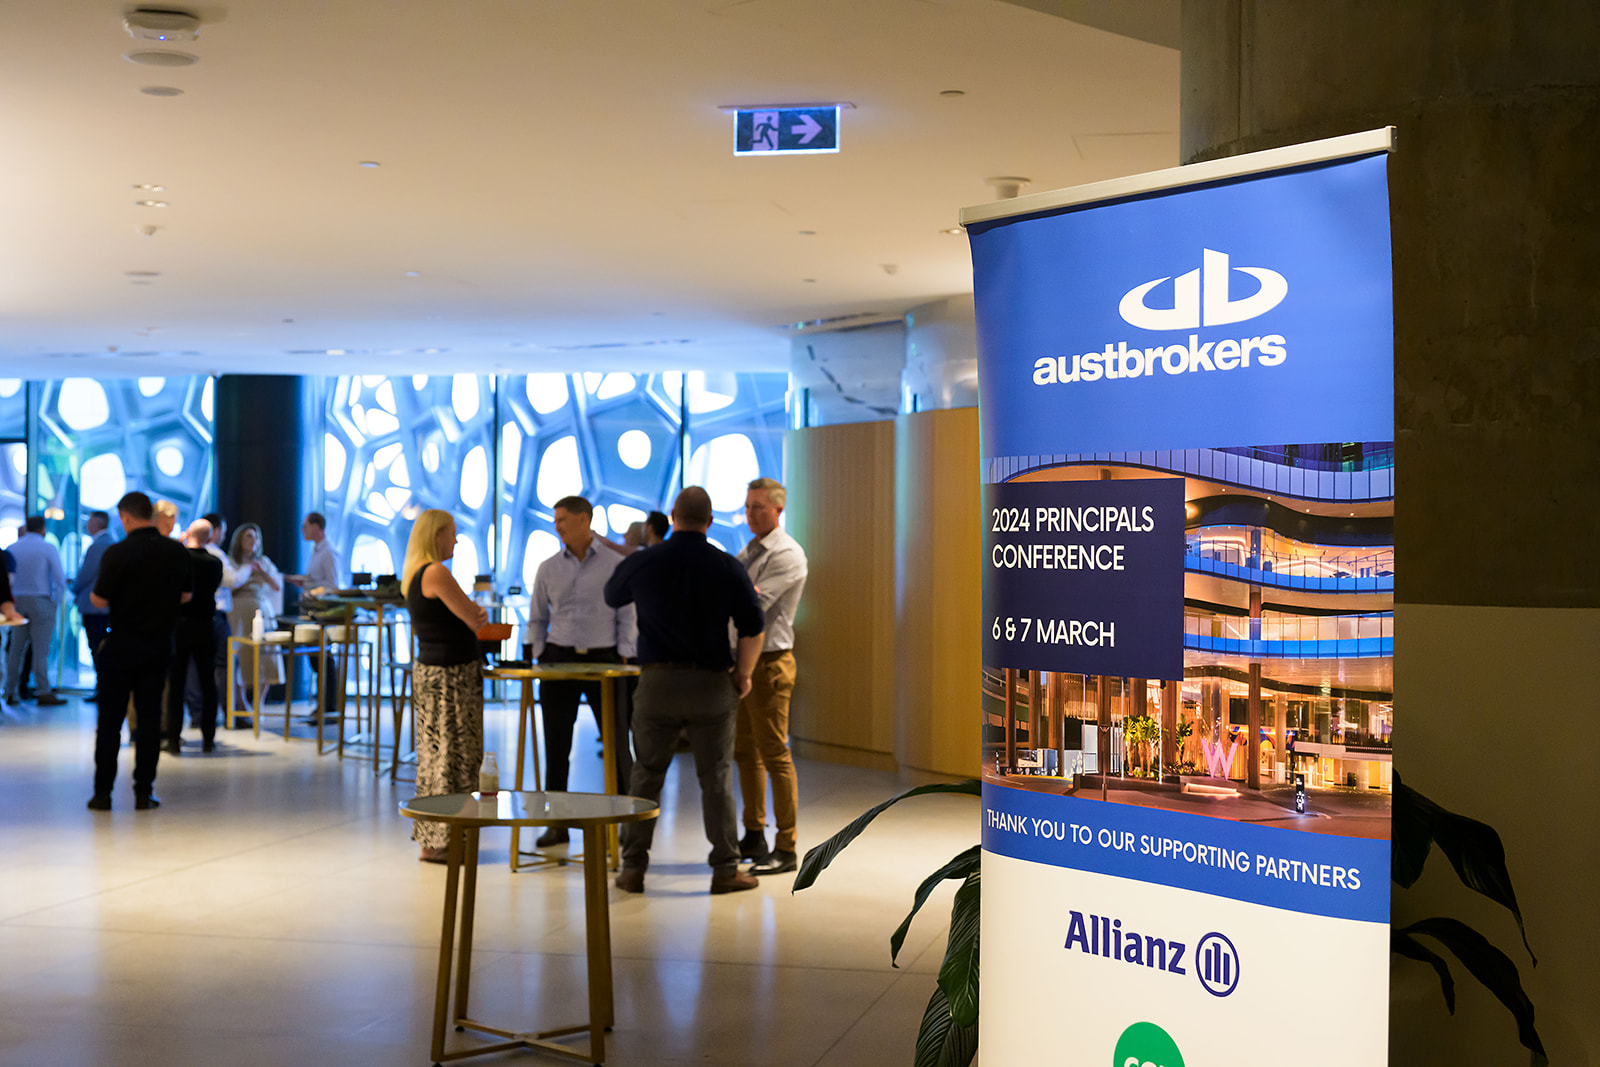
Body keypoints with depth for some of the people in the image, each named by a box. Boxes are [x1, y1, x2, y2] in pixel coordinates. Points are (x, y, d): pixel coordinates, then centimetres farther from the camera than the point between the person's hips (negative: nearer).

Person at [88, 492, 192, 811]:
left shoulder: (118, 553, -15)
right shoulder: (177, 552, 0)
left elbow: (100, 600, -13)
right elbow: (185, 596, 10)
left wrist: (92, 595, 8)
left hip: (122, 645, -3)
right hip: (160, 644, 3)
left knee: (110, 719, 5)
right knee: (149, 718, 8)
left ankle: (103, 792, 6)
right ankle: (143, 792, 8)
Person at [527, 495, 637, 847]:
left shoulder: (615, 564, 0)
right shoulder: (548, 569, 8)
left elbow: (627, 617, 1)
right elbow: (537, 620, 15)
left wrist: (624, 658, -6)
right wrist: (541, 656, 4)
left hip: (604, 659, -2)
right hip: (559, 659, 3)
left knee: (617, 742, -1)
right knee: (556, 745, 3)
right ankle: (557, 823, 11)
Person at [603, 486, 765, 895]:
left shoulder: (641, 563, -2)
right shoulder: (728, 568, -4)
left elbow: (612, 597, 18)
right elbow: (752, 629, -4)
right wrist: (743, 674, 10)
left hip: (657, 680, 1)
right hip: (711, 683, -1)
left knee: (646, 776, 9)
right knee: (716, 778, 6)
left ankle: (633, 868, 11)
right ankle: (725, 869, 9)